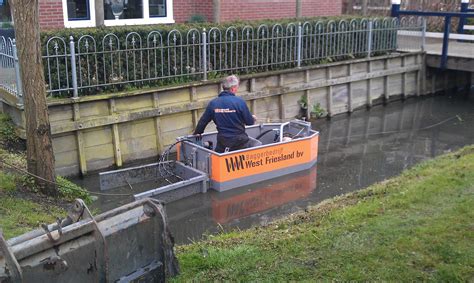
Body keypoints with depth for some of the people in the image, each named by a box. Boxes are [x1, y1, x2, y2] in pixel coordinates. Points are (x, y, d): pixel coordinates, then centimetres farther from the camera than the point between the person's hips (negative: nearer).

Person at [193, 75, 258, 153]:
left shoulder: (213, 103, 0)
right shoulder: (239, 102, -13)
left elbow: (203, 121, 9)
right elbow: (249, 122, -5)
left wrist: (197, 132, 28)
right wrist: (253, 118, 19)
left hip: (222, 142, 4)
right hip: (239, 141, -4)